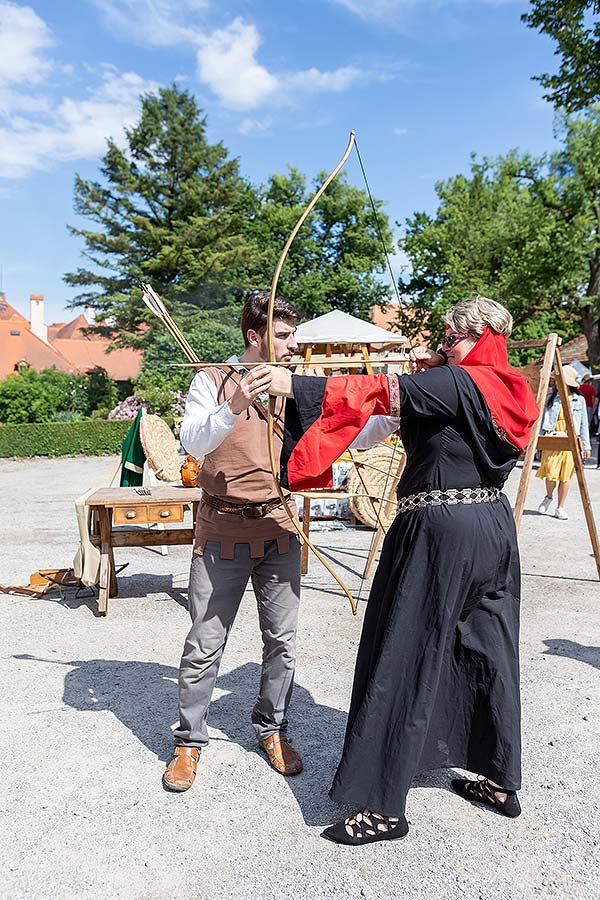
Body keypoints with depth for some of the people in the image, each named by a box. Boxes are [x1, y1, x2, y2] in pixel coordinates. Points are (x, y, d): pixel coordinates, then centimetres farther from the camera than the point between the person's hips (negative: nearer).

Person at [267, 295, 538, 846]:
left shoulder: (455, 383, -13)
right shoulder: (511, 389, 10)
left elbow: (378, 391, -24)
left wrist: (295, 384, -26)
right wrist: (438, 369, 17)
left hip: (440, 531, -9)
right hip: (494, 528, 9)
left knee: (403, 661, -2)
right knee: (490, 654, 18)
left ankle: (384, 807, 7)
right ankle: (501, 782, 32)